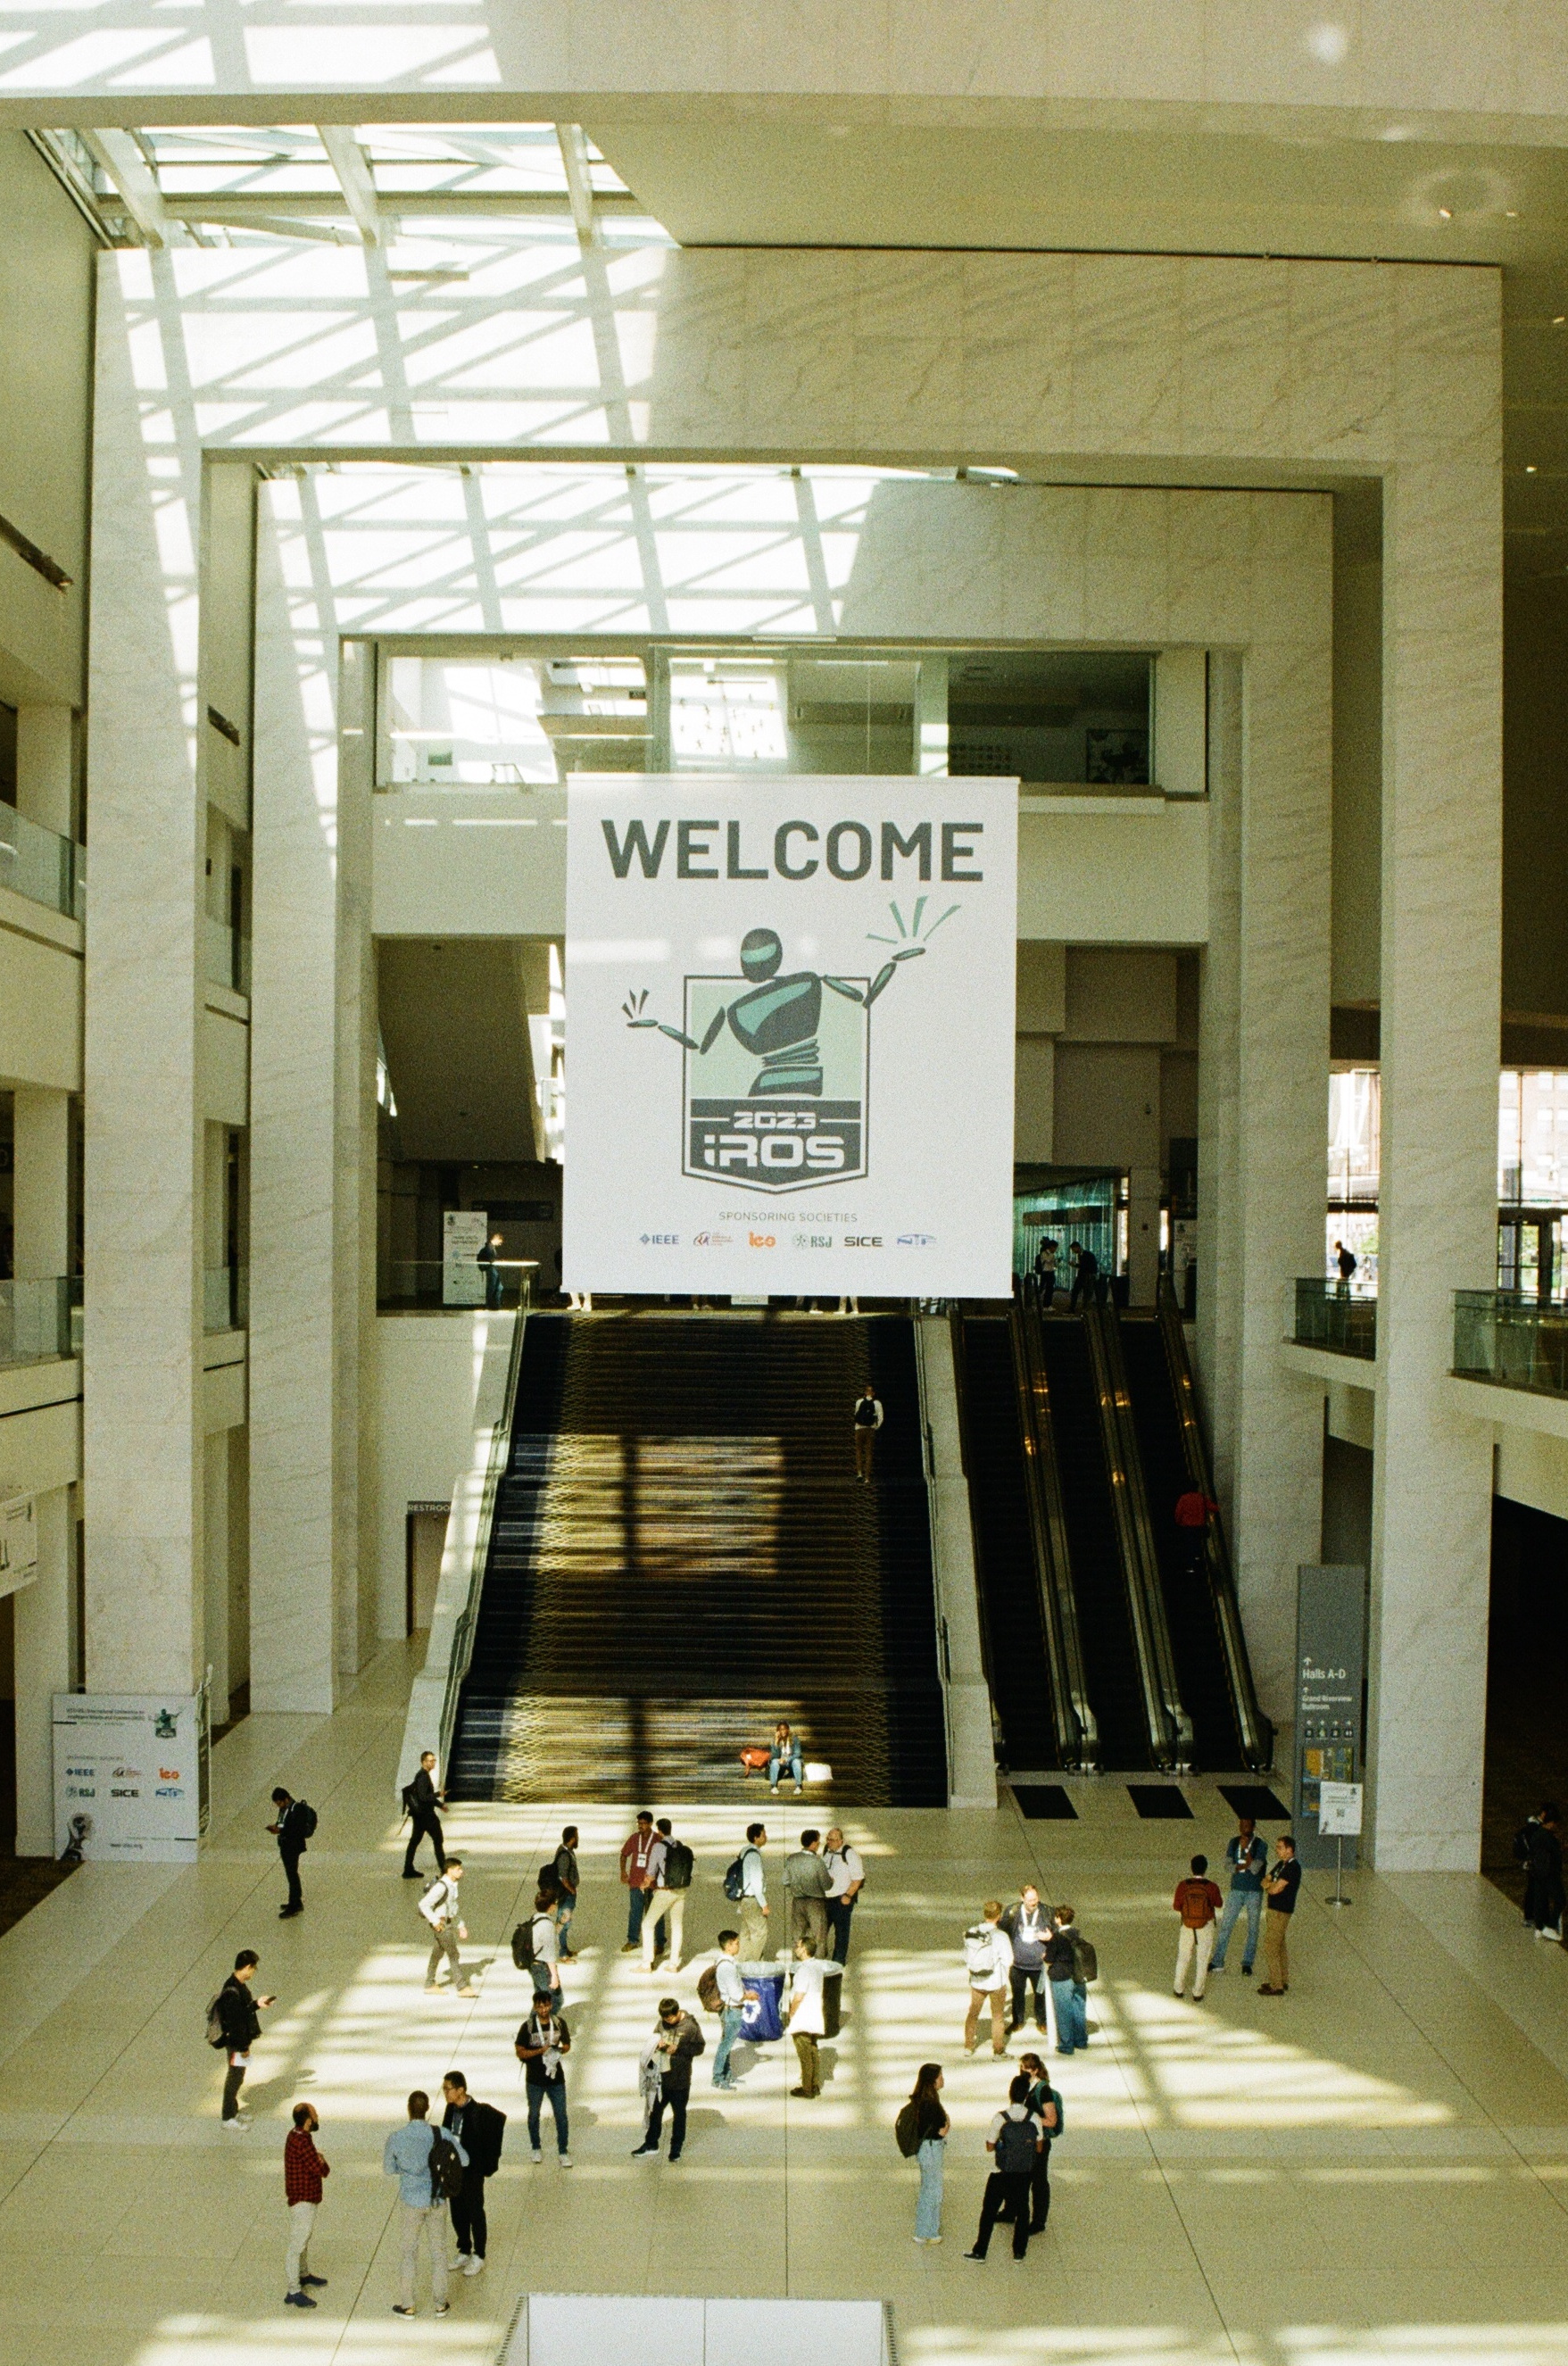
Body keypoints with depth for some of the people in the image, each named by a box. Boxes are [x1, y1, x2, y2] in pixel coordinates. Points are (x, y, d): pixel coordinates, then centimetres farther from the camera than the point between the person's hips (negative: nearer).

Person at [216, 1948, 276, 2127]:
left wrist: (257, 2003, 5)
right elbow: (234, 2022, -26)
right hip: (237, 2044, -9)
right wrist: (243, 2048, -20)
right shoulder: (232, 1991, -30)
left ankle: (233, 2111, 36)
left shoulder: (238, 1985, 1)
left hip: (242, 2041, 9)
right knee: (235, 2078, 5)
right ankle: (228, 2118, 20)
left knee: (236, 2078, 22)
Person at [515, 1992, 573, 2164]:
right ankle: (537, 2149, 34)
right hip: (535, 2079, -1)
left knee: (561, 2115, 3)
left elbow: (567, 2045, 7)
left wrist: (559, 2050, -16)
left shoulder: (559, 2022, -4)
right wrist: (540, 2051, -24)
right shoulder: (528, 2026, -12)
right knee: (534, 2114, 15)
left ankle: (563, 2152, 16)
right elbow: (519, 2052, -12)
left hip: (556, 2076, 1)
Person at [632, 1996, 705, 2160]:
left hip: (680, 2079, -4)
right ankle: (651, 2144, 30)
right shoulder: (662, 2022, -4)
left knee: (679, 2113, 11)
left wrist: (678, 2048, -22)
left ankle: (676, 2147, 26)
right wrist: (658, 2043, -13)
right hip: (661, 2075, 4)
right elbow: (656, 2036, 11)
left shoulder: (690, 2026, -16)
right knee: (655, 2110, 15)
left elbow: (699, 2047, -12)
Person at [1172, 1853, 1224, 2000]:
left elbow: (1176, 1907, -6)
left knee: (1183, 1958, 18)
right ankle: (1197, 1993, 14)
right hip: (1206, 1927, -1)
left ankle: (1179, 1989, 26)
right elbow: (1219, 1904, 3)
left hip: (1187, 1927, 1)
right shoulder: (1212, 1887, -14)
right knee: (1202, 1960, 11)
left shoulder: (1183, 1886, -13)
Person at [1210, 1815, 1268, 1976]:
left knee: (1252, 1928, 4)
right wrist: (1241, 1867, -21)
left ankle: (1247, 1963, 15)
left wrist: (1246, 1848, -26)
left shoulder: (1260, 1845, -9)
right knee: (1226, 1925, 0)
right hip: (1236, 1890, 2)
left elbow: (1255, 1868, -19)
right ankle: (1218, 1962, 5)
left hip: (1255, 1892, -2)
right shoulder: (1233, 1843, 2)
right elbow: (1228, 1865, -4)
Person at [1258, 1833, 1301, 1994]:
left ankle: (1276, 1986, -5)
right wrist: (1271, 1885, -9)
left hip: (1280, 1912, -10)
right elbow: (1265, 1881, 13)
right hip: (1275, 1909, 10)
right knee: (1280, 1946, 18)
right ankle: (1283, 1980, 28)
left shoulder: (1292, 1868, -19)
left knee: (1270, 1948, -8)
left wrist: (1268, 1886, -2)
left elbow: (1276, 1889, -23)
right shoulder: (1281, 1865, 12)